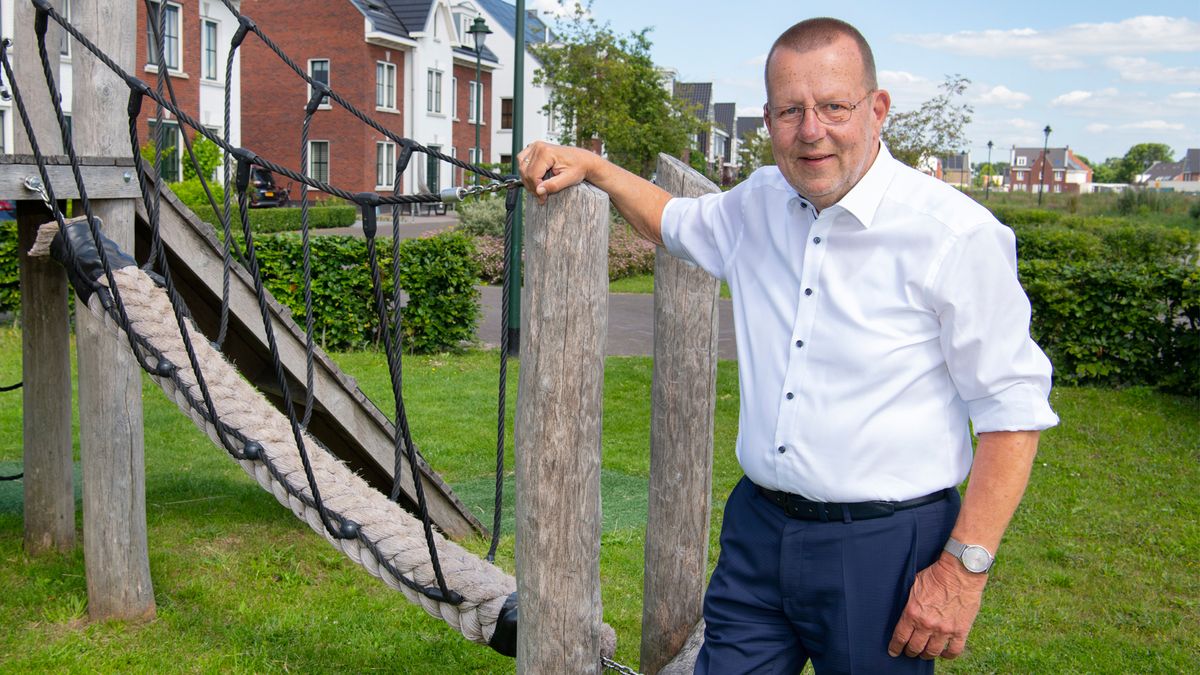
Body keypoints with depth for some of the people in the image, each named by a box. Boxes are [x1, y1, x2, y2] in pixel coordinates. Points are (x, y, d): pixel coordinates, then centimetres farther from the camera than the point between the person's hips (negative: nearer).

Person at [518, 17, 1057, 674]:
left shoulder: (954, 233, -14)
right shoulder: (758, 206, 4)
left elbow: (1012, 408, -12)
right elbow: (675, 220, 28)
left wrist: (964, 566, -16)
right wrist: (591, 167, 13)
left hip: (883, 546, -5)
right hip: (757, 529, 5)